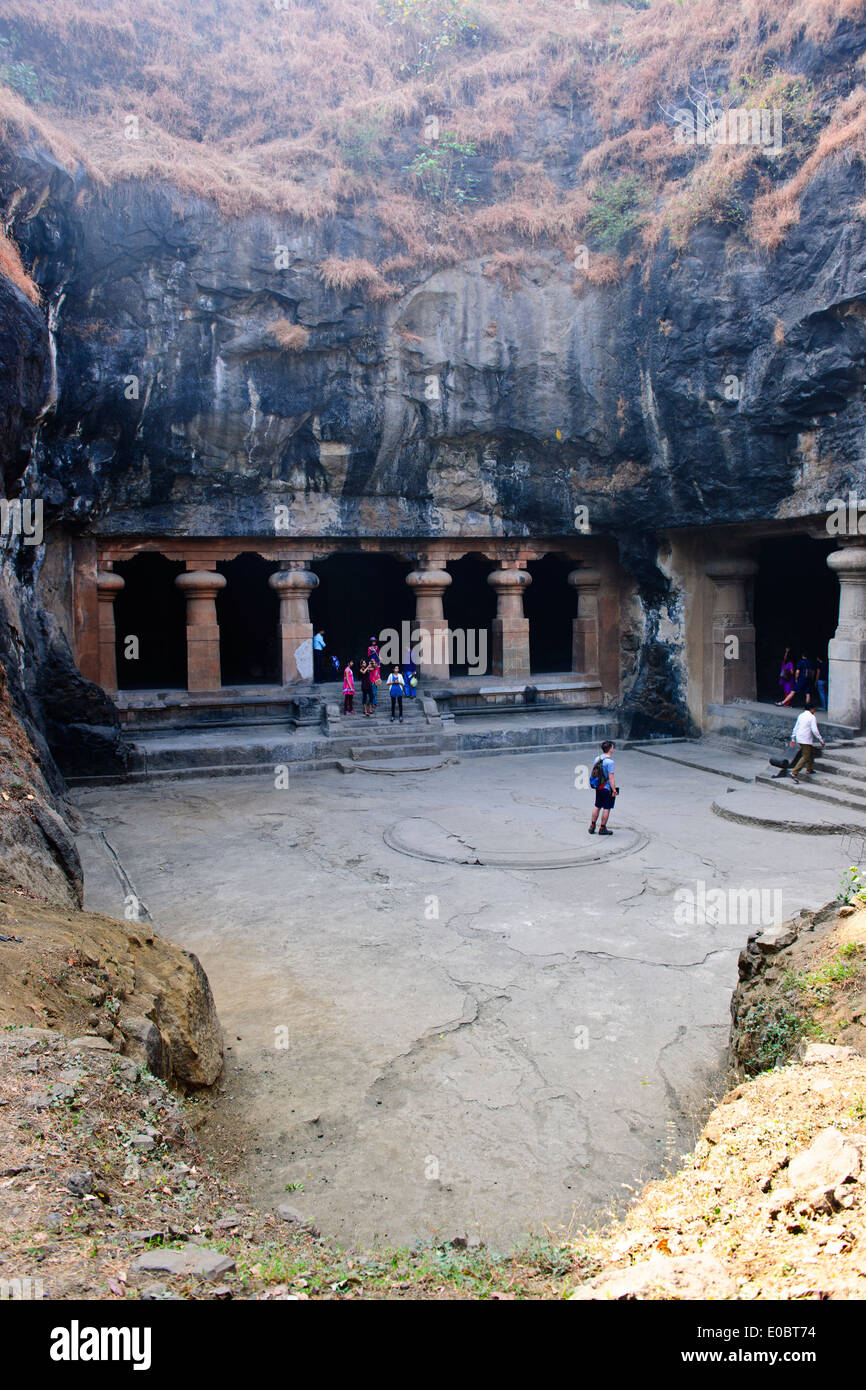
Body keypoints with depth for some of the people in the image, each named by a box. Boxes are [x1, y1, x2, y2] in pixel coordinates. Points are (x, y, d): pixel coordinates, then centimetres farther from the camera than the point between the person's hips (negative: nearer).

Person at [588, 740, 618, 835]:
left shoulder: (597, 759, 3)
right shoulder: (610, 762, -20)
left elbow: (592, 774, 11)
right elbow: (611, 778, -21)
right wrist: (614, 790, -16)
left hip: (598, 788, 7)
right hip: (608, 789, -7)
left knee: (597, 807, 17)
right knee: (606, 809, 5)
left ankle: (592, 827, 21)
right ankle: (602, 829, 12)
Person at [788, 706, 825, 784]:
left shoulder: (800, 716, 11)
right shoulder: (812, 717, -12)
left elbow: (796, 727, 16)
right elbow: (814, 730, -18)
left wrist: (793, 739, 22)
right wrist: (821, 740, -11)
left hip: (799, 739, 9)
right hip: (806, 740, -9)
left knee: (811, 752, 26)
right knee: (805, 757, -8)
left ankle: (809, 769, 34)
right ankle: (794, 772, -18)